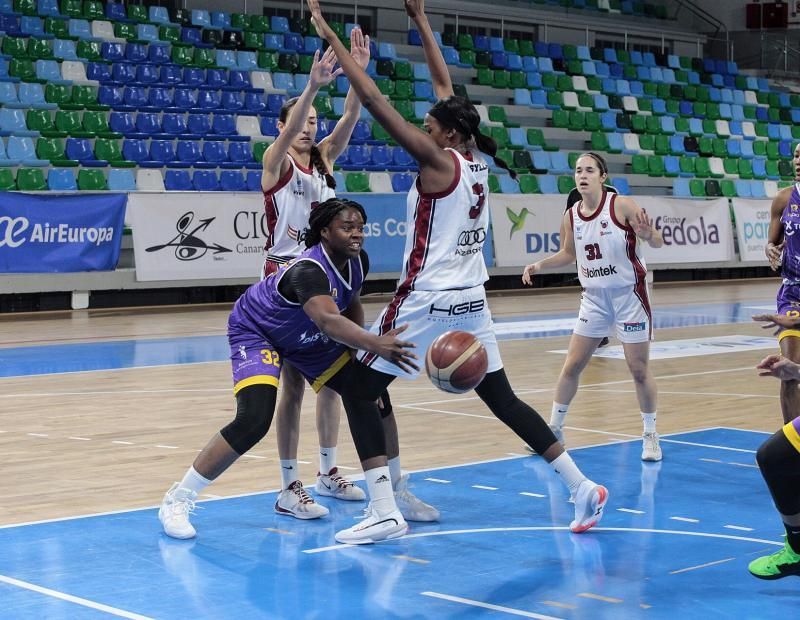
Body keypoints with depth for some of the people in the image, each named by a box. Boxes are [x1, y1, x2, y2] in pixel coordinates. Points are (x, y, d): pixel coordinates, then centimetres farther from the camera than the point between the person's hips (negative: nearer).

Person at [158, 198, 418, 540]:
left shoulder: (357, 262, -13)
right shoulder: (309, 270, -38)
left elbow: (350, 304, 8)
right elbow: (328, 319, -57)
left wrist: (361, 354, -4)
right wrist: (376, 345, -71)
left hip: (309, 337, 8)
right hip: (256, 332, -8)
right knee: (254, 421, -26)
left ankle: (387, 504, 9)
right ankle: (176, 501, -10)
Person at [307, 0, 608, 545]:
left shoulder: (439, 161, -12)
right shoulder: (475, 161, 7)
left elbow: (376, 103, -16)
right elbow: (445, 85, 17)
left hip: (427, 302, -8)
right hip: (471, 301, 8)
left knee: (359, 390, 2)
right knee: (502, 399, 16)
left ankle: (382, 511, -8)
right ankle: (583, 488, 14)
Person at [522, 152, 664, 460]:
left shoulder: (622, 206, -15)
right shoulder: (571, 216, 0)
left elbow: (658, 242, -17)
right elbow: (568, 253, 17)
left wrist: (647, 233, -39)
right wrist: (539, 265, 1)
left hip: (629, 295, -4)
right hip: (594, 297, 4)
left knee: (639, 370, 1)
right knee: (572, 365, 5)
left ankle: (650, 435, 16)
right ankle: (554, 428, 18)